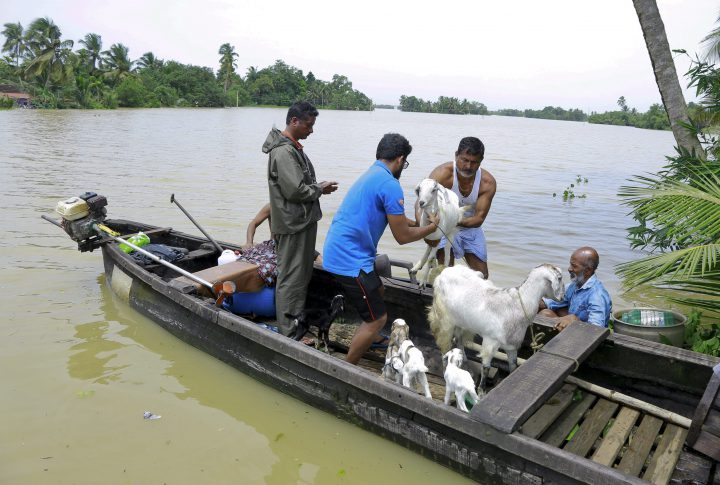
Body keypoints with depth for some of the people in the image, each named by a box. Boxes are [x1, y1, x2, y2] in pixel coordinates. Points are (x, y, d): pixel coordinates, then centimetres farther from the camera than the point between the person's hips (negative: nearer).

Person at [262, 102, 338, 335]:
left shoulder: (293, 147, 15)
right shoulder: (284, 151, -19)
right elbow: (295, 191, -24)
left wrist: (318, 186, 5)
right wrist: (320, 190, -9)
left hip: (302, 221, 11)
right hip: (292, 224, -11)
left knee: (302, 274, 18)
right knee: (291, 277, -2)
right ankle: (288, 332, 8)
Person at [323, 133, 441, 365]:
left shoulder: (370, 175, 15)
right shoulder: (390, 185, -17)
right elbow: (402, 236, -11)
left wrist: (419, 223, 33)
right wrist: (431, 227, 5)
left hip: (338, 252, 10)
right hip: (350, 261, -10)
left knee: (377, 291, 31)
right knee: (378, 318, -2)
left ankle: (369, 338, 51)